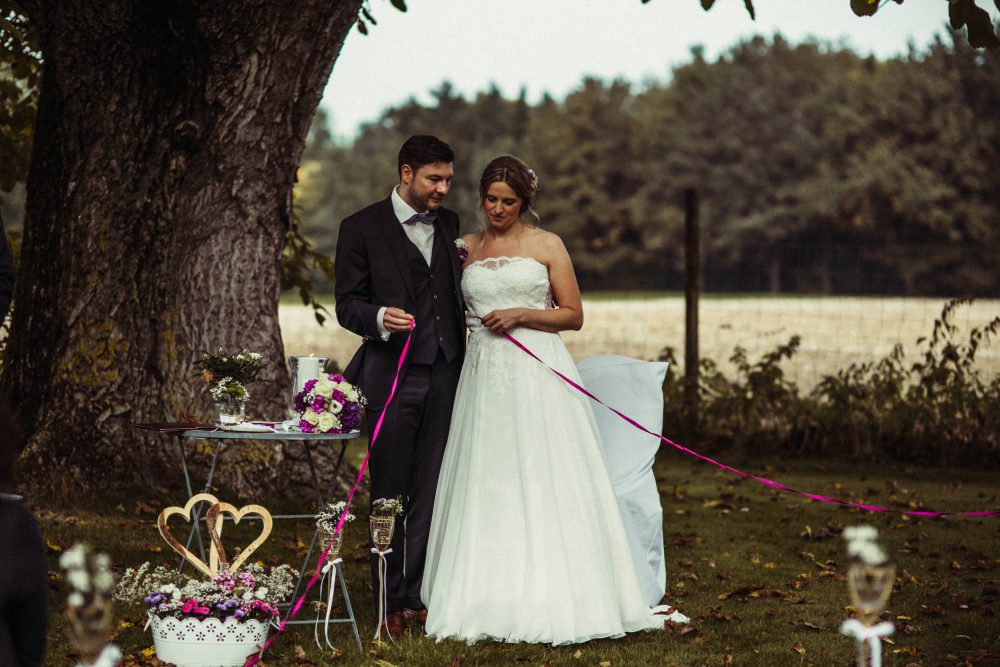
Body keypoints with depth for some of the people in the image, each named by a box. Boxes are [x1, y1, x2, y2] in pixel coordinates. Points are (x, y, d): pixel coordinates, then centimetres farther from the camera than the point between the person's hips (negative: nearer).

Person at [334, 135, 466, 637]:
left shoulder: (448, 224, 14)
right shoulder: (362, 228, -2)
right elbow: (347, 304, -5)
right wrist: (379, 317, -25)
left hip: (444, 374, 4)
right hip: (392, 378, -4)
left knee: (431, 493, 2)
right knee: (389, 495, 2)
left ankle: (419, 596, 8)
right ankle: (390, 602, 9)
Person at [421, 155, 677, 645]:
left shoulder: (547, 245, 5)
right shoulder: (467, 248, 14)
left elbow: (574, 315, 2)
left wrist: (521, 315, -9)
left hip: (538, 372, -3)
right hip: (484, 377, 3)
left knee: (542, 484, -7)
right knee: (487, 488, 0)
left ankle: (551, 600, -3)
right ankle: (491, 601, 3)